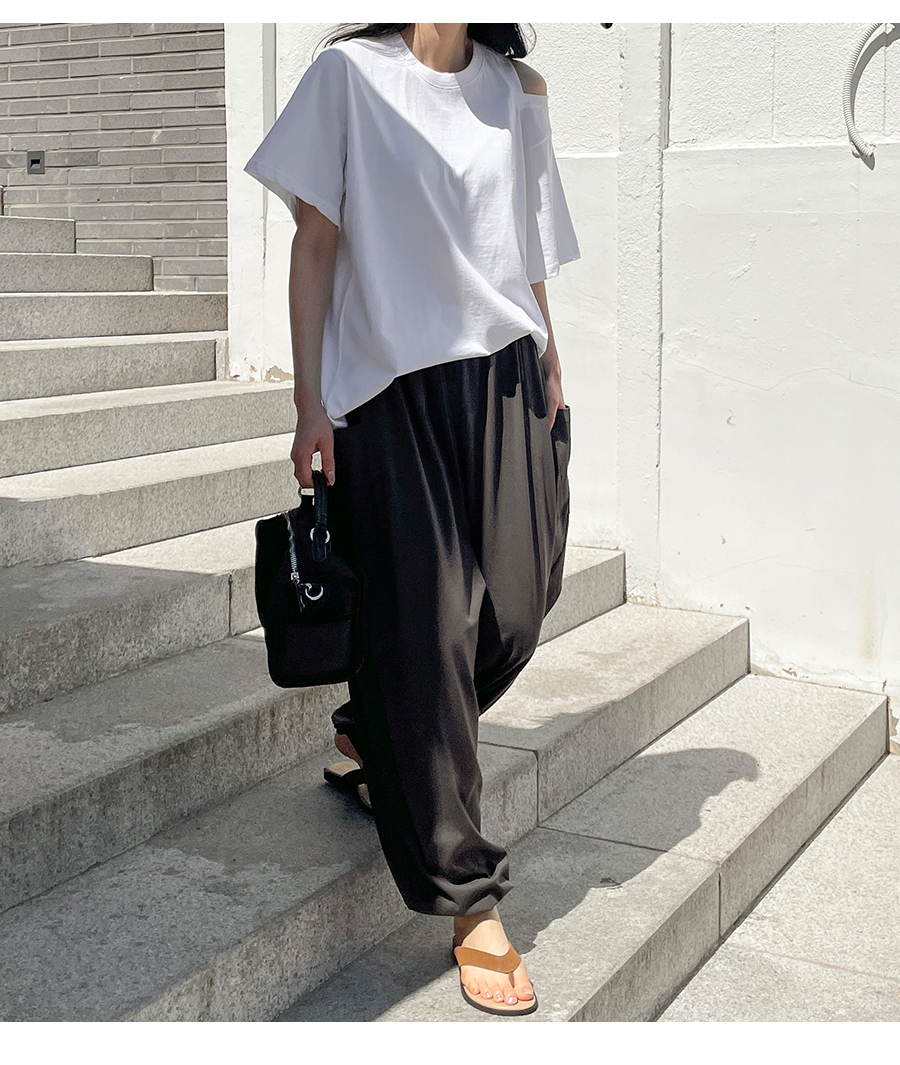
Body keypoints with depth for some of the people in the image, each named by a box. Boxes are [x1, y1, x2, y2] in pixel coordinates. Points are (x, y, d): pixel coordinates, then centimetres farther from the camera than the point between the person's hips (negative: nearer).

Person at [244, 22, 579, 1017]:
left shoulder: (514, 87, 13)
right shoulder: (349, 74, 1)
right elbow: (315, 241, -1)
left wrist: (549, 368, 14)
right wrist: (308, 402, -5)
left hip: (504, 379, 5)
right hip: (390, 386, -4)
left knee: (513, 612, -3)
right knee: (427, 626, -5)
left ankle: (373, 737, 28)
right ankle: (471, 898, 5)